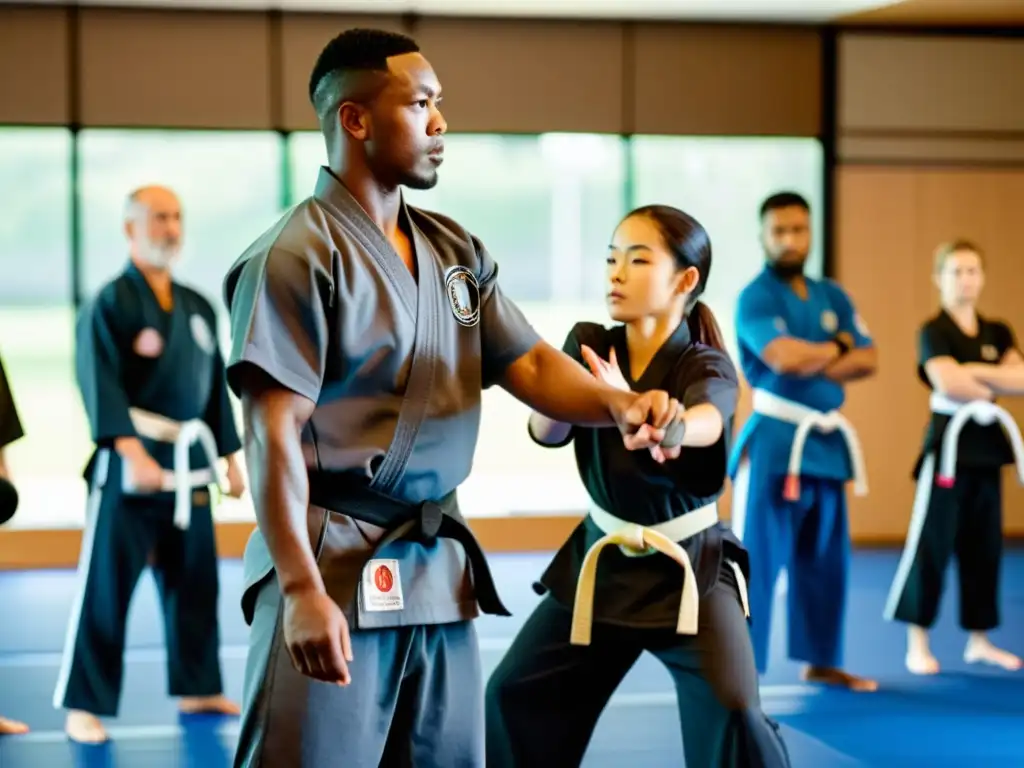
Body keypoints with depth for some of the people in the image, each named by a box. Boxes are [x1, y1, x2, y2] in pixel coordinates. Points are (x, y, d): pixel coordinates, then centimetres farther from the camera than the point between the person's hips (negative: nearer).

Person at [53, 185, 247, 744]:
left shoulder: (198, 306, 12)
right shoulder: (110, 304, -8)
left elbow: (215, 386, 18)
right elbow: (101, 386, -17)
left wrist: (230, 456, 16)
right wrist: (133, 452, -27)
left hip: (189, 463, 7)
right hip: (129, 463, -6)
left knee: (194, 582, 13)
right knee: (106, 587, -6)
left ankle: (197, 688, 26)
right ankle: (84, 704, 0)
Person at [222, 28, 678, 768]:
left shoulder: (456, 251, 11)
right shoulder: (297, 256, -12)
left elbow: (528, 364, 7)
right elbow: (273, 434, -17)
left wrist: (618, 404, -15)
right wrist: (301, 590, -24)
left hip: (439, 571, 8)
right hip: (334, 567, -7)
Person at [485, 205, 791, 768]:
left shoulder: (707, 368, -16)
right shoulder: (589, 346, -4)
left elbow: (703, 424, -40)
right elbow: (545, 430, -17)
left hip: (689, 565, -4)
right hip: (601, 559, 4)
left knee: (731, 716, -20)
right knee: (514, 696, 8)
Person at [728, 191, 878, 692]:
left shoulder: (832, 296, 13)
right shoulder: (755, 298, -9)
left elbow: (867, 361, 4)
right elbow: (783, 357, -25)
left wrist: (813, 366, -12)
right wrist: (837, 347, -6)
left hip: (827, 440, 7)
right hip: (774, 440, -7)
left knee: (826, 559, 14)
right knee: (757, 559, -9)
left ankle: (820, 662, 27)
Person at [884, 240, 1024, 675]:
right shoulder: (934, 332, -6)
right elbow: (949, 383, -21)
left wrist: (976, 371, -14)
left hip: (987, 446, 6)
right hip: (949, 444, -6)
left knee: (983, 545, 10)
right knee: (932, 543, -6)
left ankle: (978, 640, 20)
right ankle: (917, 644, 0)